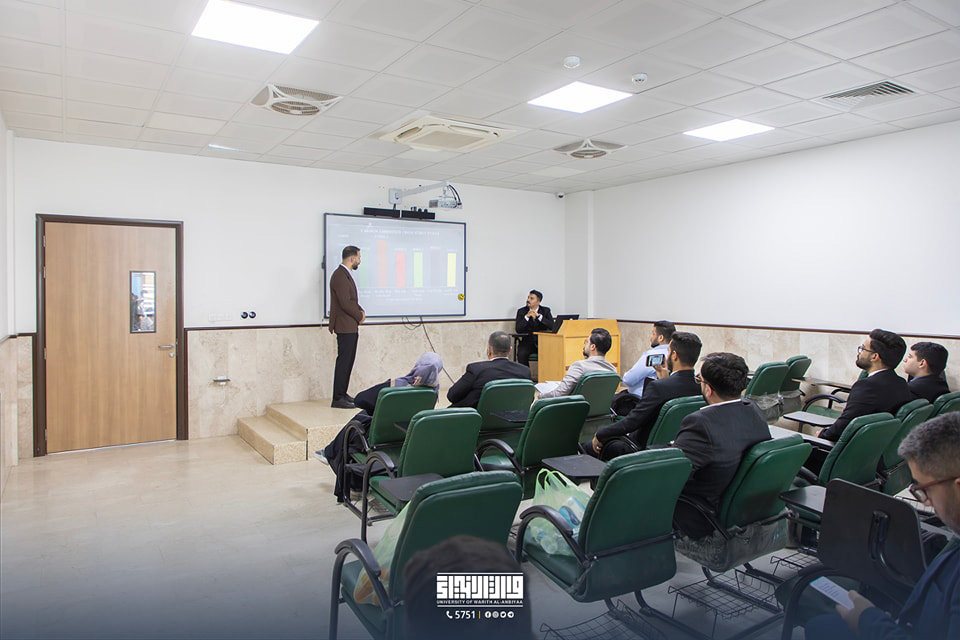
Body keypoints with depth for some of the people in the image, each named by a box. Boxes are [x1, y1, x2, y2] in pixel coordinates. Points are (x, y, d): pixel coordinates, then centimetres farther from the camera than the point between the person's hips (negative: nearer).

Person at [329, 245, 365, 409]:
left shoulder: (345, 274, 16)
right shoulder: (340, 276, -17)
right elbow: (345, 303, -22)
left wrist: (360, 311, 4)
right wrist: (359, 317, -10)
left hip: (351, 327, 10)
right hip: (345, 326, -10)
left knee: (348, 360, 13)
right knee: (344, 361, -7)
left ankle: (342, 394, 21)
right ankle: (338, 399, -2)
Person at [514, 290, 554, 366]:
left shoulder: (545, 310, 8)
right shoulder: (521, 311, 6)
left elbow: (552, 326, -7)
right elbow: (518, 330, -4)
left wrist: (538, 316, -15)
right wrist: (527, 316, -16)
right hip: (527, 342, 0)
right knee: (521, 354, -30)